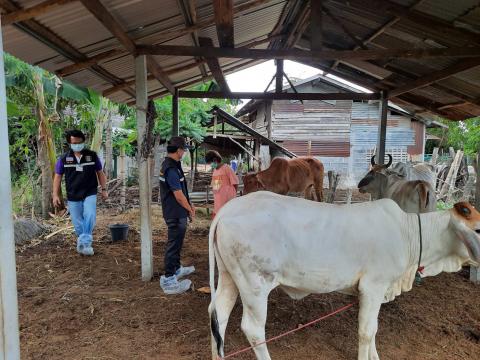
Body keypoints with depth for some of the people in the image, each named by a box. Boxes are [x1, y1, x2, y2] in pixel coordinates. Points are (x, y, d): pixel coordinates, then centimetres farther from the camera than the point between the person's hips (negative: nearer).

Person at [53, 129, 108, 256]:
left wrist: (104, 189, 4)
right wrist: (55, 195, 0)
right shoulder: (64, 158, 1)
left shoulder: (92, 155, 1)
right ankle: (82, 241, 28)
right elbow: (58, 176, 6)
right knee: (78, 223, 7)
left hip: (90, 194, -1)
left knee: (89, 216, -21)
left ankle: (85, 243, -15)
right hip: (73, 196, 1)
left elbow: (100, 173, 8)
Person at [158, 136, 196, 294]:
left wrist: (189, 205, 14)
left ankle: (177, 268, 39)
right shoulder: (171, 169, -22)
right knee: (174, 244, -3)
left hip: (176, 212, 11)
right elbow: (179, 196, -22)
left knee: (176, 242, 23)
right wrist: (190, 209, -8)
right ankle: (169, 279, 6)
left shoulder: (172, 165, 11)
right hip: (175, 214, -11)